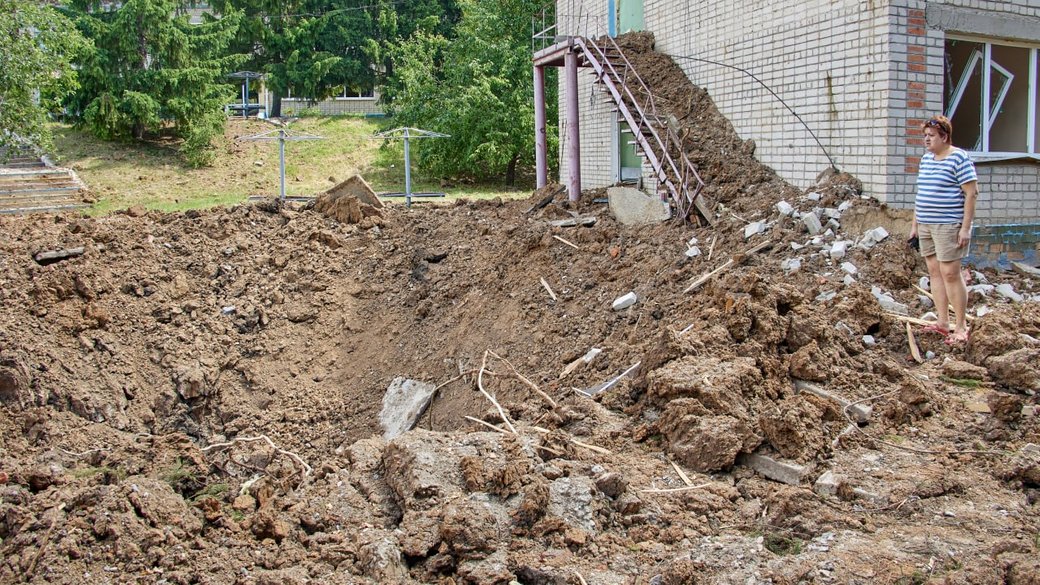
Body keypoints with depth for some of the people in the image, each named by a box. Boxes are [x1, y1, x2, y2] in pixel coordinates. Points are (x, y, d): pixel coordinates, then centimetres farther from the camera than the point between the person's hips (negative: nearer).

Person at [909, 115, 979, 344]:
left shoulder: (959, 158, -9)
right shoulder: (926, 159, 14)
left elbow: (971, 193, -12)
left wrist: (966, 228, -17)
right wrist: (915, 224, 18)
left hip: (948, 226, -8)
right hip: (926, 225, 8)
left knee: (950, 273, -8)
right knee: (934, 272, 9)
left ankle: (961, 326, -1)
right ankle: (942, 322, 16)